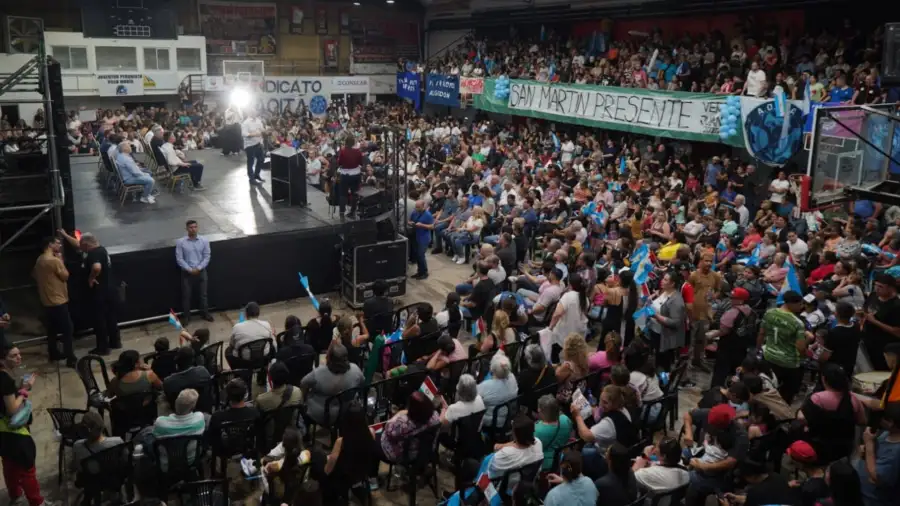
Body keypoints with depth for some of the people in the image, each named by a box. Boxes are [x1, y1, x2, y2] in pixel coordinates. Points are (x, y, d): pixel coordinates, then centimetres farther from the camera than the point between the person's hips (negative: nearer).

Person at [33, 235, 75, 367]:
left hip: (47, 301, 10)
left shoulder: (39, 260, 8)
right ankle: (70, 359, -7)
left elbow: (35, 275, 21)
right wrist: (60, 260, -6)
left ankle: (54, 354, 30)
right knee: (67, 329, -6)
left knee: (52, 329, 19)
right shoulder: (54, 260, -21)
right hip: (58, 301, -9)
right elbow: (65, 276, -11)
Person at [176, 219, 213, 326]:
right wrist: (189, 269, -15)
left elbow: (207, 256, -3)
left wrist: (198, 268, -13)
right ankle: (186, 317, 20)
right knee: (186, 295, 7)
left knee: (203, 294, 13)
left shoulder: (204, 240, -4)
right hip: (187, 273, -1)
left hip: (201, 272, 1)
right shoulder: (180, 242, -8)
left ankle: (205, 314, 30)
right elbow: (179, 259, -8)